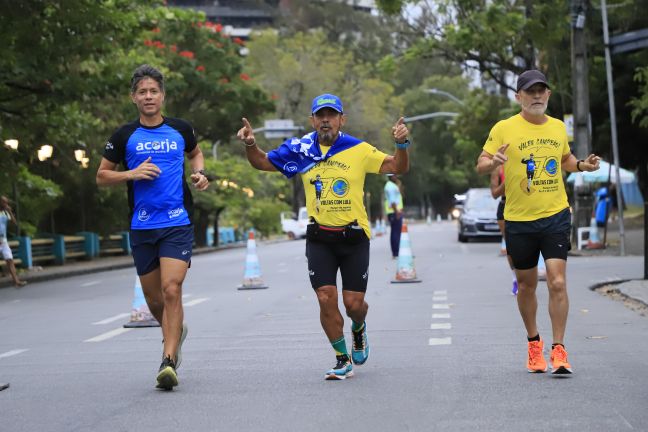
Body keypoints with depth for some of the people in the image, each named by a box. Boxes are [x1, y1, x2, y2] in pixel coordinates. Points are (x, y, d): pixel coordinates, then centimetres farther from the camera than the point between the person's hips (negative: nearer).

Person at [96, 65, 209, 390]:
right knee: (154, 299, 10)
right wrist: (132, 173, -10)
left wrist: (200, 173, 6)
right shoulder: (125, 136, 2)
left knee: (171, 290, -17)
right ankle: (176, 332, 41)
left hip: (178, 223, -1)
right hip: (141, 227, 2)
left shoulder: (180, 130, 5)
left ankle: (169, 361, -16)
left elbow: (195, 153, 27)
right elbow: (101, 176, 7)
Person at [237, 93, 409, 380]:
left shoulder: (359, 150, -4)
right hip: (319, 237, 1)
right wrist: (250, 144, -9)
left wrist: (401, 144, -22)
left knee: (354, 303, -1)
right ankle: (342, 359, 8)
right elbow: (262, 162, 11)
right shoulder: (301, 150, 1)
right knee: (326, 299, -9)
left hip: (354, 236, -1)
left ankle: (358, 330, 37)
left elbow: (397, 167, -3)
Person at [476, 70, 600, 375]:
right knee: (526, 284, 11)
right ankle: (534, 343, 31)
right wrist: (493, 162, -28)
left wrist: (581, 165, 3)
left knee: (557, 282, -11)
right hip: (519, 220, -1)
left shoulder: (558, 127, 7)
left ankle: (558, 350, -5)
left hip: (556, 216, 1)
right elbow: (480, 165, -5)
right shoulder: (504, 129, -5)